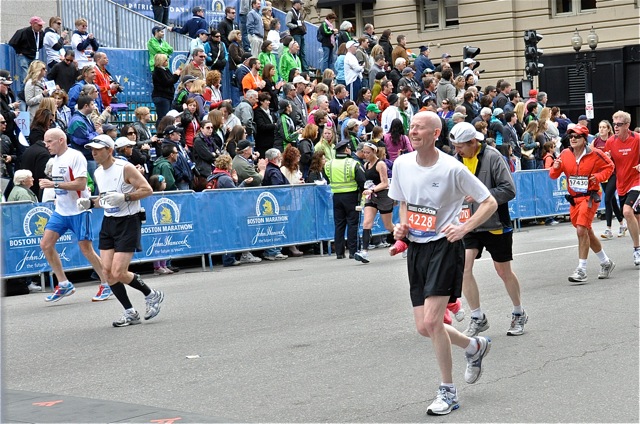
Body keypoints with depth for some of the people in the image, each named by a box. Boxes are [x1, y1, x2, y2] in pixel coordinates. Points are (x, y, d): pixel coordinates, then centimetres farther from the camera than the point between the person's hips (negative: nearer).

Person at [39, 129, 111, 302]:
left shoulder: (75, 156, -15)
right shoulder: (55, 159, 11)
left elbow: (80, 184, -24)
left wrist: (54, 184, -26)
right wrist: (58, 197, 10)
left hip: (78, 211, -8)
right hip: (60, 211, 8)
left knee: (86, 249, -4)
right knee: (46, 244, -2)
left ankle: (106, 285, 11)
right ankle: (64, 285, 6)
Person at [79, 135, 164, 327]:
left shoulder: (125, 168, -13)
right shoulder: (98, 172, 10)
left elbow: (147, 189, -16)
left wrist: (124, 197, -26)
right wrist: (90, 203, 5)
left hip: (128, 222, -7)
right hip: (108, 223, 8)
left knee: (118, 273, -12)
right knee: (107, 271, -1)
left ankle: (152, 295, 12)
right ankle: (130, 313, 11)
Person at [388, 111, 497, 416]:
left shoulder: (452, 168, -13)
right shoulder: (402, 164, 3)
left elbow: (490, 202, -5)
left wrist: (464, 227, -16)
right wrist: (401, 225, 2)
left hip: (444, 246, -6)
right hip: (415, 248, 6)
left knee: (432, 321, -16)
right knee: (424, 327, 5)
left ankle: (448, 392, 1)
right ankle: (475, 347, 35)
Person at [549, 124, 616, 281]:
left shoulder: (595, 154, -11)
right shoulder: (565, 154, 0)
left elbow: (609, 167, 4)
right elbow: (553, 175, 5)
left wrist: (598, 177, -13)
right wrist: (556, 168, -17)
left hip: (589, 197, -6)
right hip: (574, 199, 6)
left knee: (581, 230, -18)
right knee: (587, 233, 16)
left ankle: (581, 270, -13)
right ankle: (606, 262, 35)